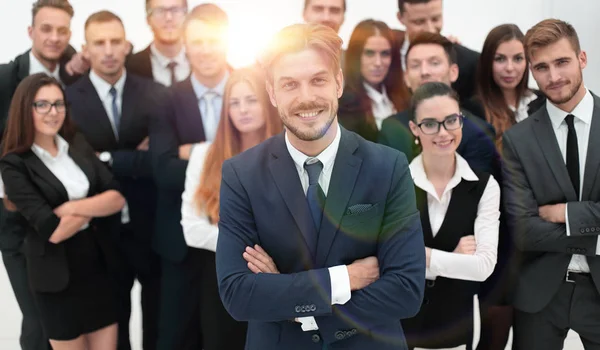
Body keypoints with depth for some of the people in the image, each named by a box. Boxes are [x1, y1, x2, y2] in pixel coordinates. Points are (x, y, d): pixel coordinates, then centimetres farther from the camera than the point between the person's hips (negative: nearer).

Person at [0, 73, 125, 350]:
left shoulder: (79, 147, 5)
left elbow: (117, 198, -4)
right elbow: (53, 231, -18)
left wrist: (73, 207, -17)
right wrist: (96, 205, -6)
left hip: (99, 264, 4)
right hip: (57, 273, -4)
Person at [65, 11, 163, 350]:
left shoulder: (155, 94, -2)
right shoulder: (69, 99, -7)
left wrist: (107, 159, -15)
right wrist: (135, 159, -17)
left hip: (154, 226, 1)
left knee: (159, 320, 17)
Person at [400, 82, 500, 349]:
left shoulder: (484, 186, -7)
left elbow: (484, 265, -15)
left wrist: (426, 256, -18)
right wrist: (455, 259, -15)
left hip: (459, 324, 1)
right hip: (401, 322, 0)